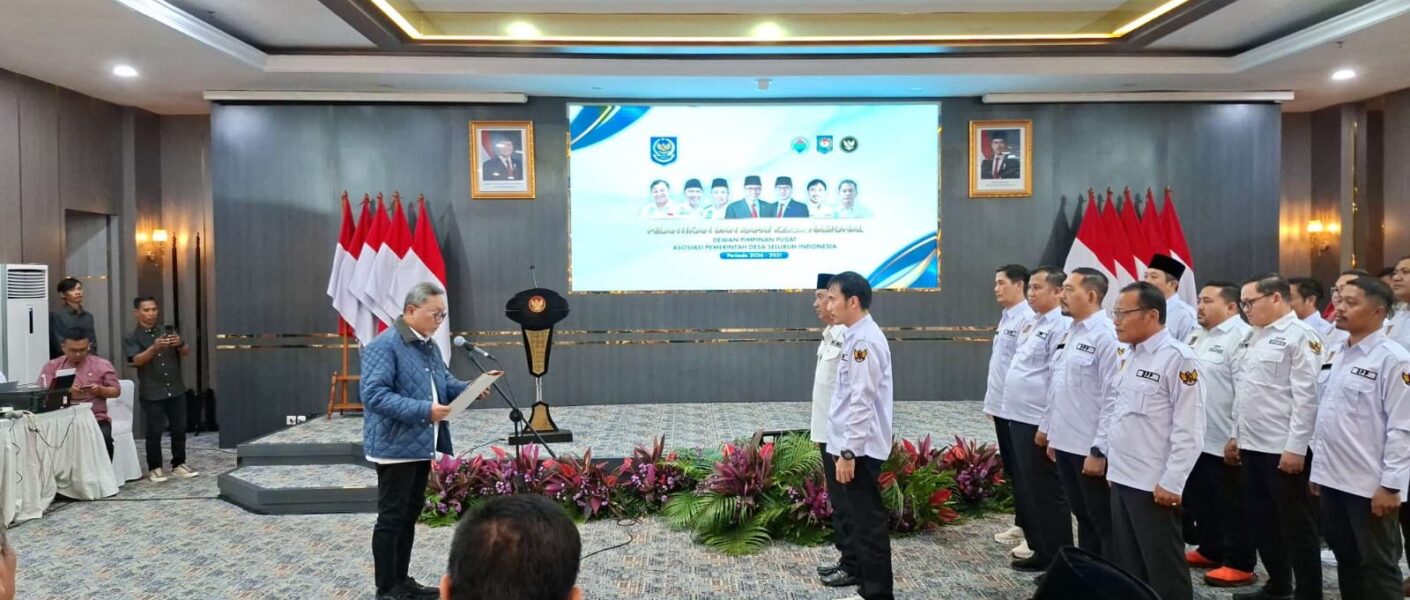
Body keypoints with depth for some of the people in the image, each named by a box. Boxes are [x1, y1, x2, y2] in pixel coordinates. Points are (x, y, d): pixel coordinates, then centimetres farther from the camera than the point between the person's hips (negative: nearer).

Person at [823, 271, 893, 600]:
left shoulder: (864, 340, -19)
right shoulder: (855, 336, 12)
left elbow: (862, 402, -22)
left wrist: (848, 452, -21)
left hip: (860, 448, -10)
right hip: (853, 445, 10)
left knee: (869, 522, 0)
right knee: (858, 518, 18)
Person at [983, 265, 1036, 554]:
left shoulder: (1027, 319, -16)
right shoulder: (1005, 317, 14)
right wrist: (991, 401, 19)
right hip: (1002, 406, 9)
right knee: (1012, 470, 16)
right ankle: (1020, 524, 27)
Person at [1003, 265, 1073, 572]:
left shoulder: (1061, 326, -14)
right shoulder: (1032, 323, 14)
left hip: (1038, 422, -9)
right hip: (1019, 418, 9)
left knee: (1046, 492, 3)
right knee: (1026, 489, 17)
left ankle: (1057, 559, 15)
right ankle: (1039, 549, 30)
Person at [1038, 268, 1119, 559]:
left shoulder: (1106, 335, -15)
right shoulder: (1070, 333, 12)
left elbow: (1114, 396, -19)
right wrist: (1052, 432, 18)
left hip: (1091, 447, -8)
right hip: (1066, 442, 8)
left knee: (1103, 521, 5)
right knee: (1083, 516, 19)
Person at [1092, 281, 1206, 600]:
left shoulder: (1178, 358, -15)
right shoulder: (1131, 355, 11)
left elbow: (1189, 429, -18)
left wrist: (1172, 482, -19)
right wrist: (1099, 449, 16)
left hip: (1154, 484, -8)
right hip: (1122, 477, 8)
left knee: (1164, 569, 5)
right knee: (1127, 565, 17)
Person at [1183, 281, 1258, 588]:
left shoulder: (1241, 337, -14)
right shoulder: (1196, 337, 14)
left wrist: (1239, 436, -20)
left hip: (1224, 439, -9)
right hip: (1196, 436, 9)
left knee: (1231, 505, 3)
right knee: (1200, 500, 18)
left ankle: (1240, 564, 13)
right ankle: (1210, 550, 33)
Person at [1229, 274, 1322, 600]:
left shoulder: (1300, 336, -11)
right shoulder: (1253, 337, 13)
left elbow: (1306, 396, -16)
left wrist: (1296, 448, -18)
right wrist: (1236, 435, 17)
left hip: (1283, 449, -8)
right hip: (1252, 445, 8)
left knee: (1296, 524, 4)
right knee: (1262, 520, 16)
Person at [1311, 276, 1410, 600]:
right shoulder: (1341, 356, 11)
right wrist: (1319, 469, 15)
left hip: (1371, 485, -7)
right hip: (1334, 480, 7)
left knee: (1378, 567, 6)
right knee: (1346, 561, 17)